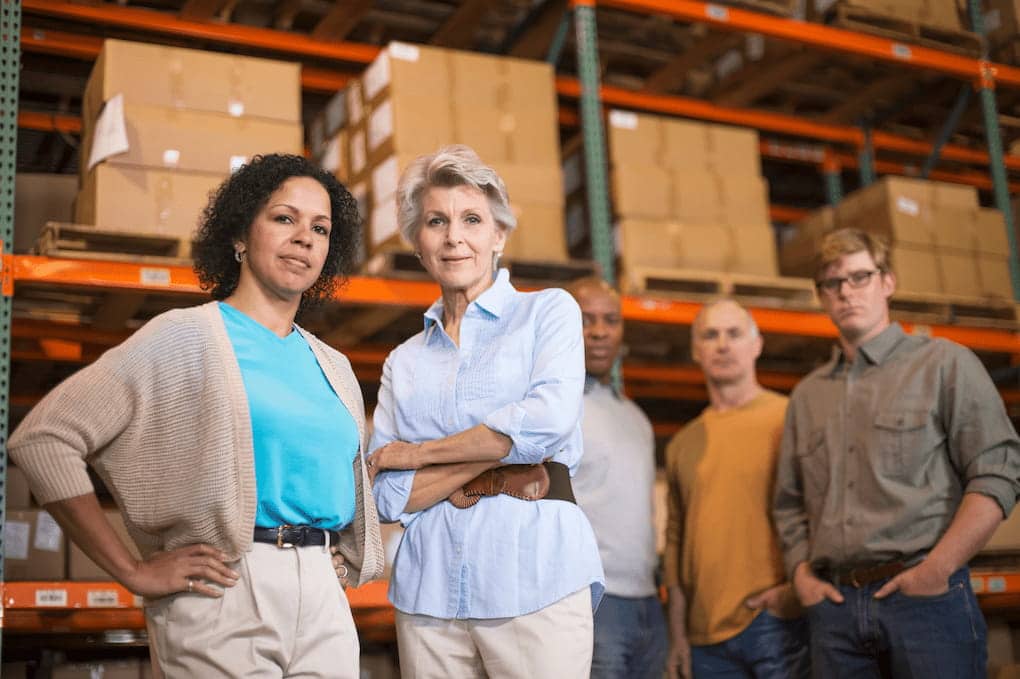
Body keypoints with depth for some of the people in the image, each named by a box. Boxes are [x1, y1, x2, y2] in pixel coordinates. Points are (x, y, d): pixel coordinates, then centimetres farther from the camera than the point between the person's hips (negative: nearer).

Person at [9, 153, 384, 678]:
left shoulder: (334, 367, 14)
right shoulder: (186, 337, -4)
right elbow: (42, 437, -10)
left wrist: (342, 556, 12)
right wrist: (132, 572, -12)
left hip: (324, 601, 6)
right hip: (224, 598, -5)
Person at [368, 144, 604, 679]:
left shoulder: (549, 311, 5)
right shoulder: (403, 361, 13)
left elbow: (549, 420, -13)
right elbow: (388, 497, 5)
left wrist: (418, 453, -4)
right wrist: (495, 473, -11)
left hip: (535, 579, -3)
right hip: (428, 590, 3)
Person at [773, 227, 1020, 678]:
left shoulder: (944, 364, 4)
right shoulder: (807, 395, 17)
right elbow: (789, 503, 21)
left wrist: (937, 569, -12)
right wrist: (801, 573, 5)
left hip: (927, 596, -4)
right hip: (835, 604, 4)